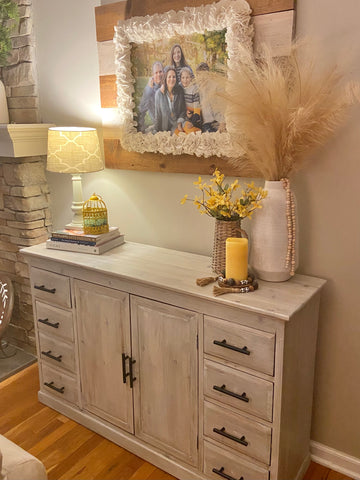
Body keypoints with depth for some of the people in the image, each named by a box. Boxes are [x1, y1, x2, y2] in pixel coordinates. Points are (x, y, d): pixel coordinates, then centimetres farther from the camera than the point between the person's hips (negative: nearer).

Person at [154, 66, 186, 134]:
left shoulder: (180, 90, -4)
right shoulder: (159, 93, -9)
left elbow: (183, 110, 5)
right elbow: (157, 114, -2)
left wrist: (180, 123, -8)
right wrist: (157, 131, 0)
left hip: (177, 126, 1)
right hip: (164, 128, -1)